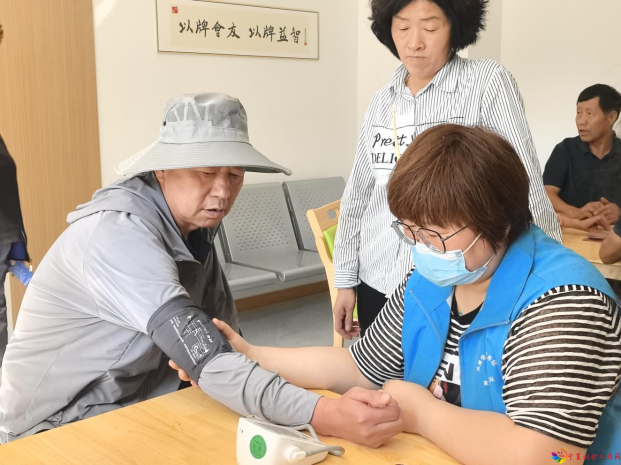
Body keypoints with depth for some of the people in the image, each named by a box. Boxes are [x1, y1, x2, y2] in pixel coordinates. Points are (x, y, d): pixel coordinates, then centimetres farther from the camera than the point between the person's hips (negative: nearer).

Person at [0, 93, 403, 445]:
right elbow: (209, 361, -39)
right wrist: (325, 416, -48)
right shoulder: (118, 234, -30)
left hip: (138, 402, 7)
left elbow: (223, 337, -1)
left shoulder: (195, 221, -2)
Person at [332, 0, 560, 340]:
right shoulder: (381, 103, 7)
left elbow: (526, 187, -9)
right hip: (377, 285, 5)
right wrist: (345, 280, 12)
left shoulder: (488, 83, -8)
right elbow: (357, 196, 12)